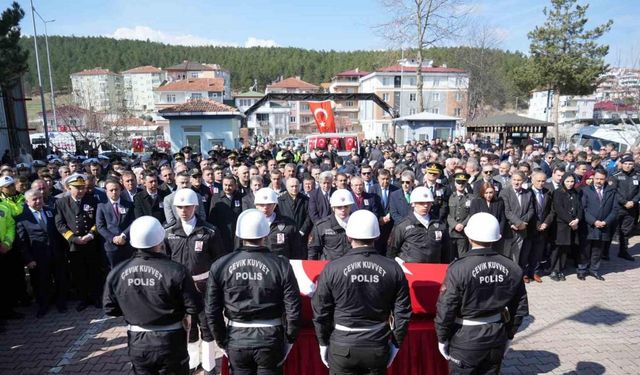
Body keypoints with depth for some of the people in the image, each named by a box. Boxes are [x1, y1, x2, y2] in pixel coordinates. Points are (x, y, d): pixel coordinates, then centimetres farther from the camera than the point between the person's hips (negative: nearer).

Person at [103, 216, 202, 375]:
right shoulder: (176, 270, -22)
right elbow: (194, 308, -18)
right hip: (170, 343, -3)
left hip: (137, 344, 3)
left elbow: (110, 309, 1)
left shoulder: (116, 272, -11)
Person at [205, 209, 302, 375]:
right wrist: (290, 339, 4)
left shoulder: (220, 266, -7)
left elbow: (212, 311, -3)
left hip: (236, 339, 1)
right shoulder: (280, 265, -13)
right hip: (270, 339, -1)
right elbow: (293, 309, -11)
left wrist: (222, 340, 9)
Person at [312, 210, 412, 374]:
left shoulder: (332, 269, -12)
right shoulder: (393, 268, -7)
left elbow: (320, 311, -5)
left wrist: (323, 343, 8)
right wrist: (395, 344, 10)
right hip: (378, 347, 2)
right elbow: (402, 313, -2)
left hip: (342, 347, -2)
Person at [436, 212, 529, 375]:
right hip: (497, 336, 5)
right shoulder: (512, 268, -5)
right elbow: (520, 308, 5)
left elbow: (445, 308, -17)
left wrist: (442, 338, -3)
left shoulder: (459, 268, -21)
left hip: (466, 338, -4)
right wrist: (509, 335, 18)